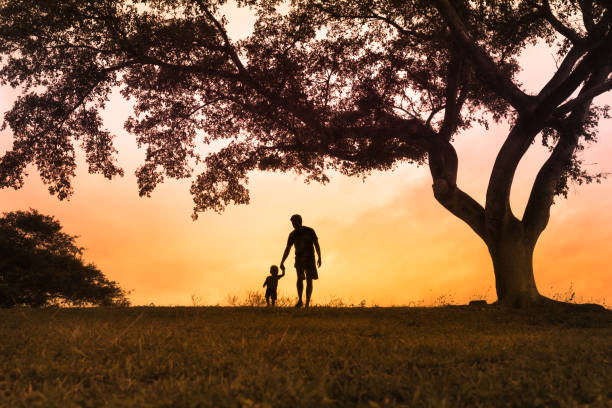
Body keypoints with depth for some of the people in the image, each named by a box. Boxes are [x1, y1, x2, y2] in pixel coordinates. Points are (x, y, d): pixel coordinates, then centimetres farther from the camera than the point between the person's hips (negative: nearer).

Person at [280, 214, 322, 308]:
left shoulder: (309, 231, -2)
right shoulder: (292, 235, 5)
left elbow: (316, 244, 0)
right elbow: (287, 249, 8)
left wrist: (319, 258, -10)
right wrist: (282, 262, 1)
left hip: (310, 258, -1)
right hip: (299, 258, 1)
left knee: (309, 280, -5)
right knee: (300, 278, -18)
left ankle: (307, 303, -2)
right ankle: (300, 300, -12)